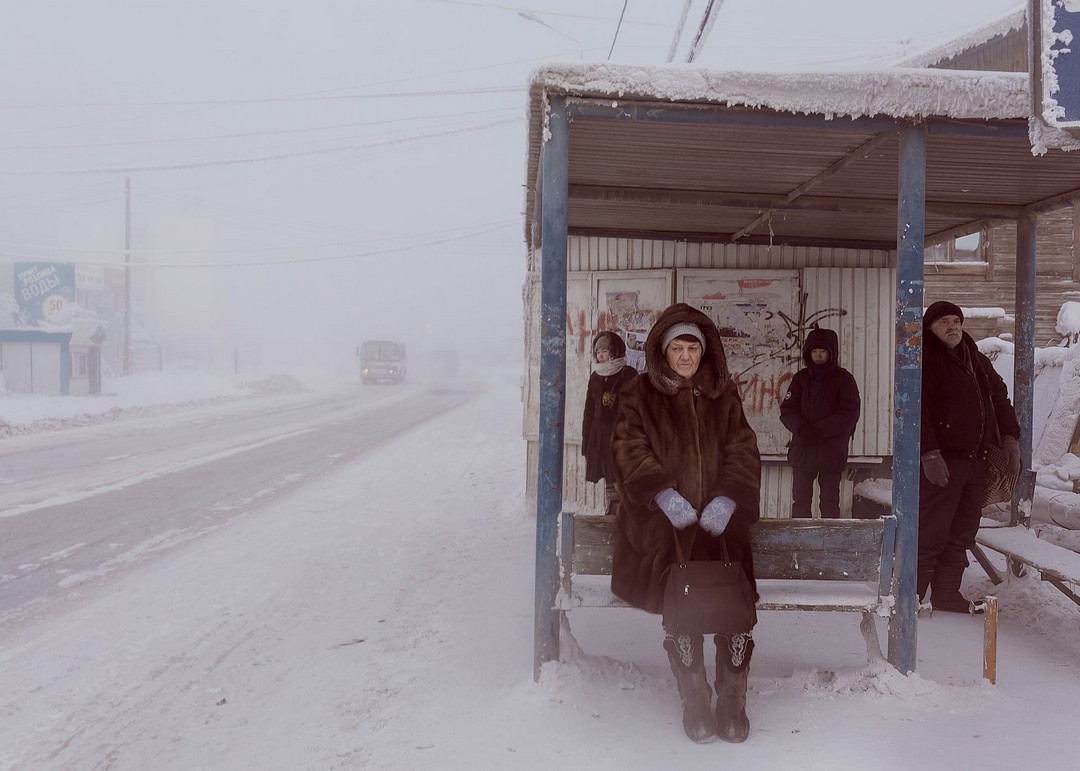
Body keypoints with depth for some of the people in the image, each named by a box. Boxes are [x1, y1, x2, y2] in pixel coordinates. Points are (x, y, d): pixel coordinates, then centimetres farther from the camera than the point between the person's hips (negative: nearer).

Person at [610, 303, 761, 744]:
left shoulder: (724, 394, 17)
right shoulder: (640, 394, 11)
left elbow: (742, 450, 9)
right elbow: (630, 449, 0)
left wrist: (727, 498, -10)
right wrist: (663, 493, -17)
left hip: (719, 516, 2)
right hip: (662, 515, -1)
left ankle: (732, 698, -8)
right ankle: (693, 698, -11)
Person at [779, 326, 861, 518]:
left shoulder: (843, 379, 0)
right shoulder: (801, 378, 9)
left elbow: (850, 414, -8)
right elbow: (787, 410, 3)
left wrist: (818, 430, -16)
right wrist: (802, 428, -17)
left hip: (832, 452, -3)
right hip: (802, 450, 3)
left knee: (829, 502, 3)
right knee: (800, 501, 5)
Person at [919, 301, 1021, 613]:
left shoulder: (977, 361, 18)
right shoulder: (925, 362, -8)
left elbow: (1000, 396, 26)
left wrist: (1009, 436, 14)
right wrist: (929, 453, -25)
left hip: (975, 460, 8)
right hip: (941, 461, -8)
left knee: (962, 533, 12)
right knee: (931, 533, -8)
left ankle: (947, 594, 21)